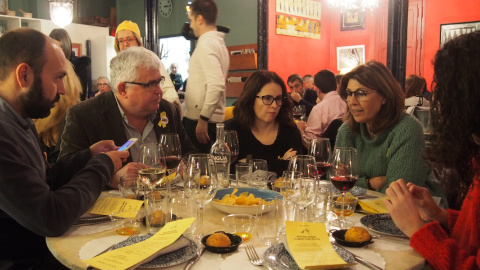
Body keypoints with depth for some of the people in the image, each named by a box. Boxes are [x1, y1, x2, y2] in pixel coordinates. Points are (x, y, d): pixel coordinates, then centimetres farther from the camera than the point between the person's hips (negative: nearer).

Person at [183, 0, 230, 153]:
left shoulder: (206, 44, -13)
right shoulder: (218, 43, 16)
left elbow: (217, 85, -25)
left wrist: (203, 119, -21)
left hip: (199, 120, -9)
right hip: (212, 118, 9)